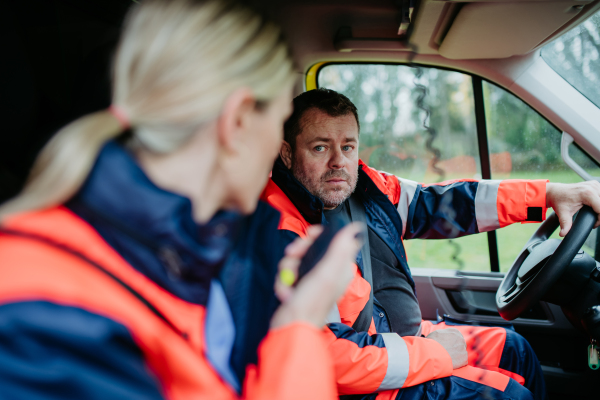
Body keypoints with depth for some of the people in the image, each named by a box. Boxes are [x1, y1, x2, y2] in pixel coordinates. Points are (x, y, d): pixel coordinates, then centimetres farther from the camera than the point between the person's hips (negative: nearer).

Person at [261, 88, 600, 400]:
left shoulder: (363, 187, -1)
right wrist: (436, 353, -18)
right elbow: (330, 357, -29)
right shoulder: (281, 234, -26)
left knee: (513, 348, 17)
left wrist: (550, 194, 1)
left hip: (410, 336, 9)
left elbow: (437, 203, 6)